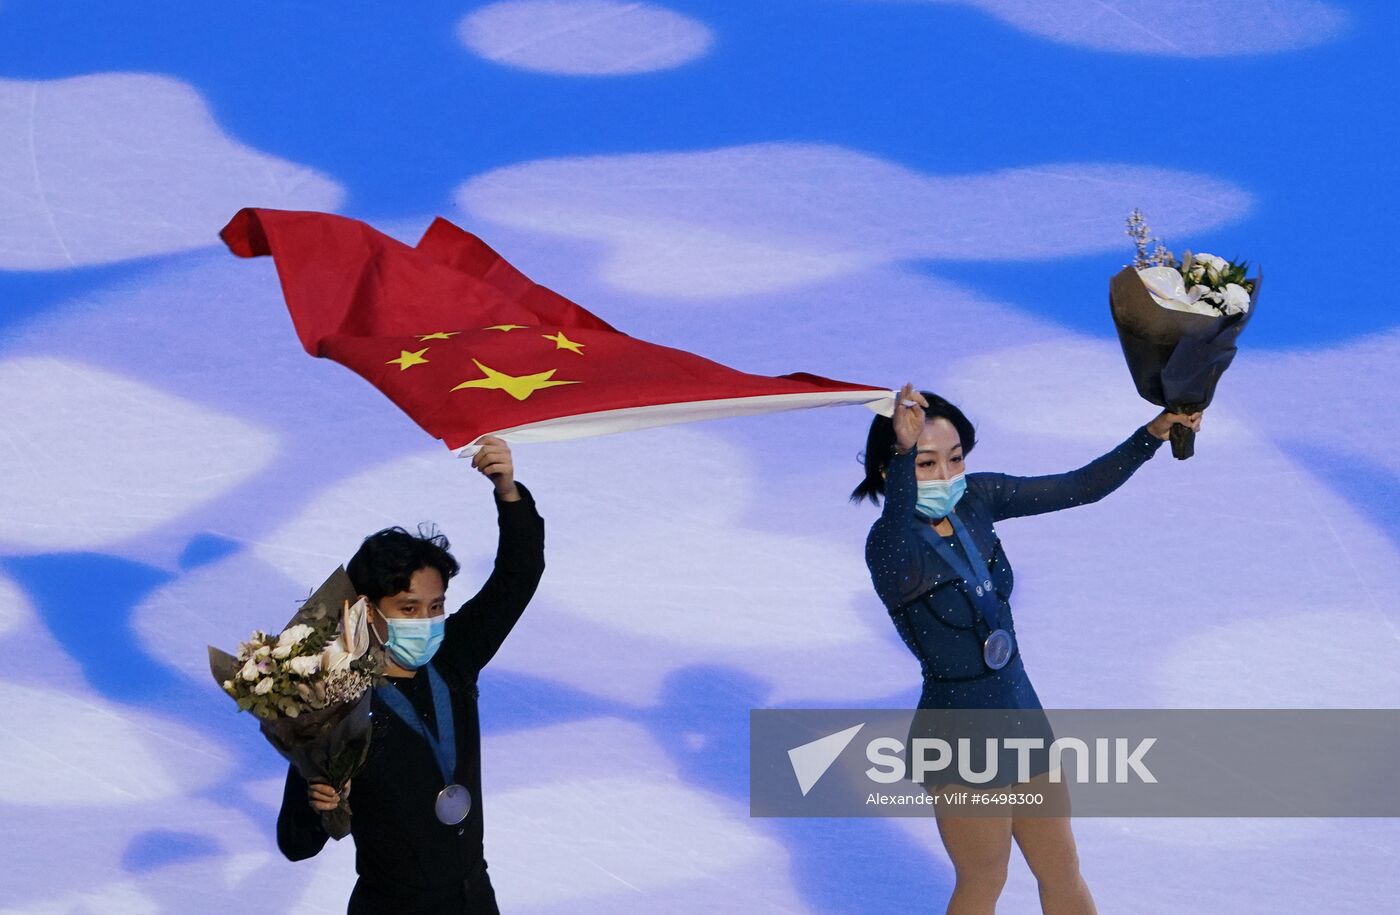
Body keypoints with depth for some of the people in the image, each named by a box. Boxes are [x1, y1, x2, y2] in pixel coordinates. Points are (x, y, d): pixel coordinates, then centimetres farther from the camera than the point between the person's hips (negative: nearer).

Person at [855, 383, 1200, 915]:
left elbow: (1082, 487, 2)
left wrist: (1155, 432, -9)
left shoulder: (975, 500, -4)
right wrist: (904, 456, -57)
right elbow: (897, 564, -49)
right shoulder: (891, 541, -24)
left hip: (1021, 711, 6)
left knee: (1061, 871, 19)